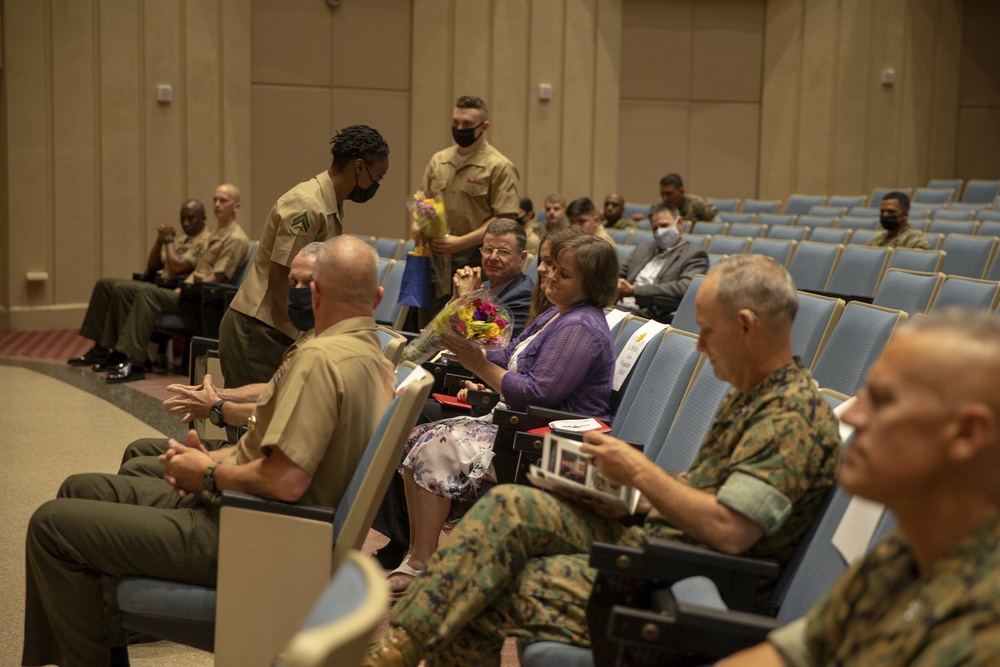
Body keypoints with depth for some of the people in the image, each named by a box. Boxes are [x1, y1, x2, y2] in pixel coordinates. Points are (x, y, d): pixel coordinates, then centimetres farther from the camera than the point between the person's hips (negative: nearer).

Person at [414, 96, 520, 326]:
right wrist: (417, 224, 0)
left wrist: (460, 242, -20)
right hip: (434, 258, 6)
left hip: (473, 262, -6)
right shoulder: (438, 161, 13)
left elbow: (504, 220, -13)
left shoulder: (499, 167, -6)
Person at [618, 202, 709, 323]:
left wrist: (634, 290, -15)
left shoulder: (694, 255, 2)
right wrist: (617, 286, -4)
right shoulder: (644, 248, 24)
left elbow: (683, 289, -15)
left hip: (651, 317, -7)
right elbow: (620, 274, 23)